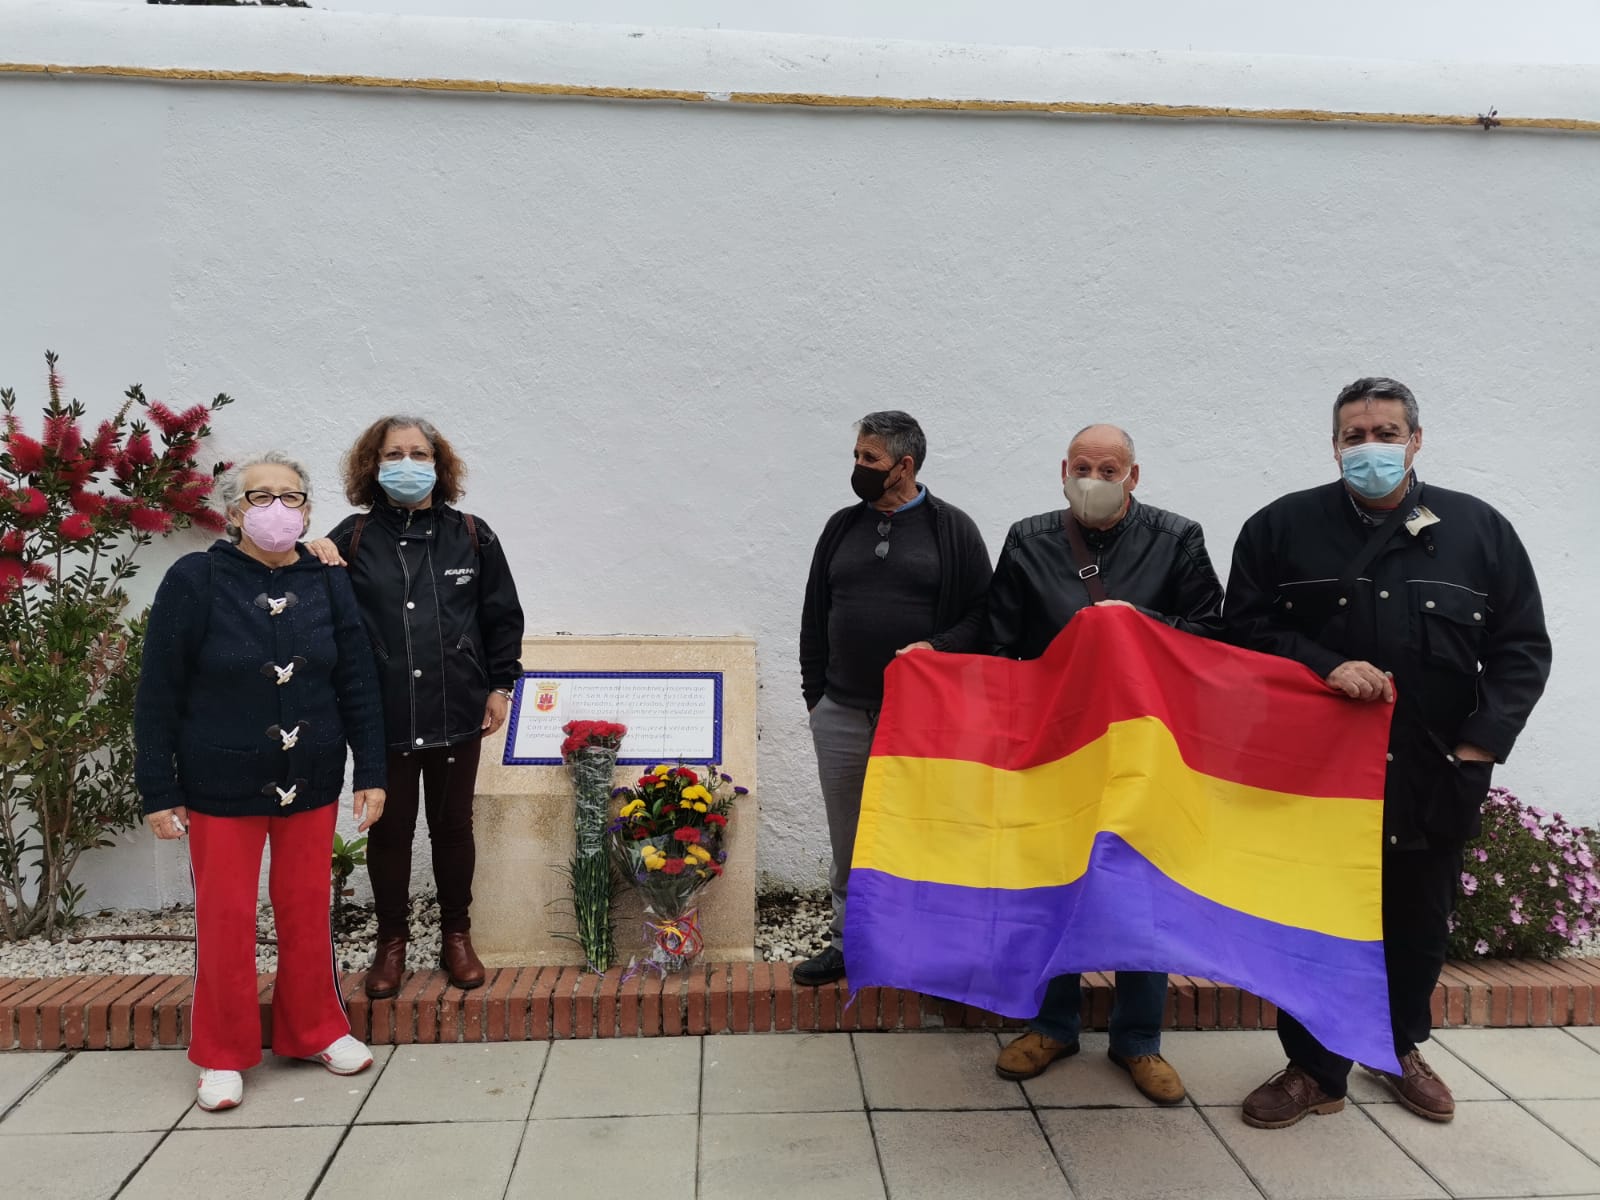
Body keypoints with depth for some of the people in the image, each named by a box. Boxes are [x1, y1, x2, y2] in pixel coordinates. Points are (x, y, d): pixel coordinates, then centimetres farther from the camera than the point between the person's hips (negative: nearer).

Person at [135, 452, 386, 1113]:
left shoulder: (327, 584, 1)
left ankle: (316, 1029, 31)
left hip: (311, 784, 3)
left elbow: (358, 684, 3)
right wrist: (158, 790, -7)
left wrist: (371, 773, 0)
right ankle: (223, 1055, 24)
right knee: (225, 918, 6)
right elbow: (158, 693, -6)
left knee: (307, 910, 12)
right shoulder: (195, 581, -8)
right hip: (221, 787, -2)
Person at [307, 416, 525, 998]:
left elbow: (503, 616, 7)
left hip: (456, 712, 1)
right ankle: (391, 941, 28)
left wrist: (500, 685, 5)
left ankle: (457, 936, 29)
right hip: (382, 716, 0)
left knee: (453, 827, 13)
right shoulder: (352, 538, -1)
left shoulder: (471, 535, 1)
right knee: (389, 831, 11)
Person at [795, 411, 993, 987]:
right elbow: (814, 617, 14)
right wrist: (814, 693, 11)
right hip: (841, 716, 4)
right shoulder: (842, 526, 10)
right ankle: (848, 943, 26)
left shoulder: (952, 528, -1)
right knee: (848, 840, 12)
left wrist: (938, 646, -18)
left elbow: (982, 614, -1)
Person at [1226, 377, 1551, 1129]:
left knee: (1421, 924, 18)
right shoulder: (1283, 526, -1)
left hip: (1435, 775, 2)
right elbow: (1245, 626, -4)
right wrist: (1325, 667, -19)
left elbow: (1522, 647, 4)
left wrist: (1484, 740, -7)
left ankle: (1402, 1050, 42)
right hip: (1316, 770, -2)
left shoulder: (1479, 529, 3)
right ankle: (1314, 1070, 24)